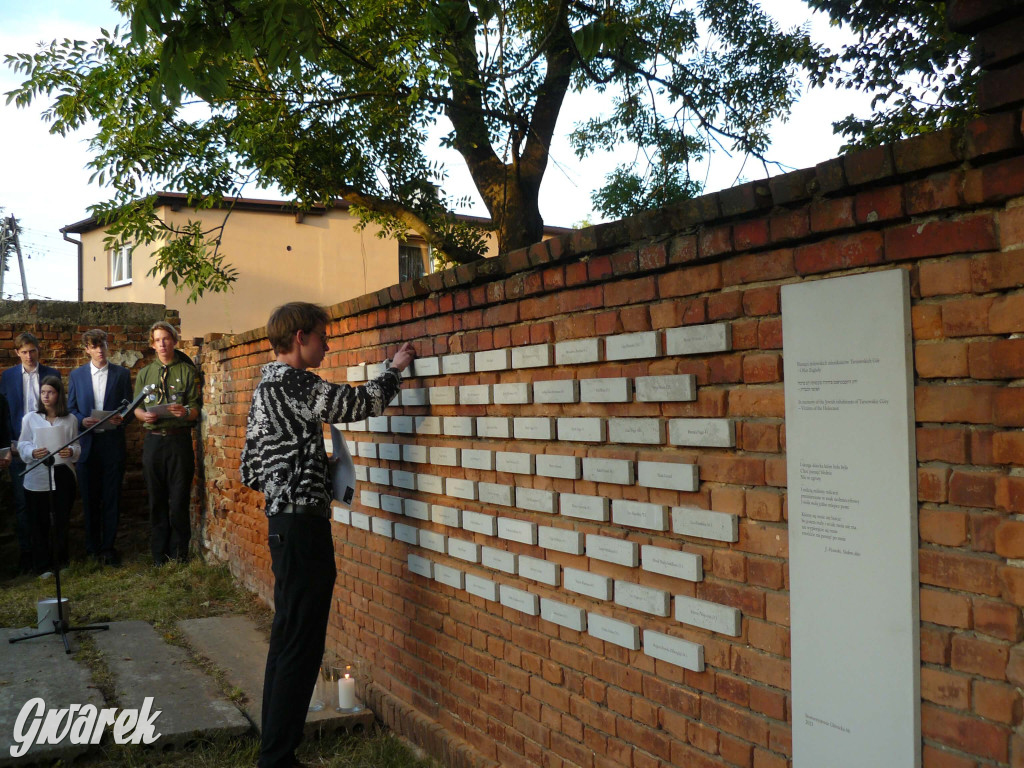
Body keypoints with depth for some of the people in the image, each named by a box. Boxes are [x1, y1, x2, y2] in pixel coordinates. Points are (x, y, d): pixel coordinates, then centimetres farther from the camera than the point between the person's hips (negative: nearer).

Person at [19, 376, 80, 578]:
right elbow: (23, 446, 4)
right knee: (40, 522, 3)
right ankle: (43, 566, 13)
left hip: (63, 475, 1)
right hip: (37, 477, -1)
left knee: (62, 521, 6)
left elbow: (77, 446, 7)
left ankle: (61, 562, 20)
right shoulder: (30, 419, 1)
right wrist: (32, 453, -17)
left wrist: (71, 451, -15)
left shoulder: (70, 420, 3)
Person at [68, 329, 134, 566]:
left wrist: (121, 418, -15)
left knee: (112, 497, 1)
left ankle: (108, 547, 9)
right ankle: (92, 546, 18)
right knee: (90, 497, 7)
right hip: (86, 442, 1)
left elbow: (128, 404, 6)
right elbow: (70, 407, 10)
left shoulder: (122, 374, 5)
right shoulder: (76, 375, 9)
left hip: (112, 442, -1)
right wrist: (82, 420, -10)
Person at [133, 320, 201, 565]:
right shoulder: (144, 374, 15)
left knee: (179, 500, -2)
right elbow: (136, 407, 14)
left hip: (179, 438, -3)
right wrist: (144, 415, -8)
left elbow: (197, 408, -1)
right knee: (157, 501, 8)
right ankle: (158, 556, 16)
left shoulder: (187, 371, 4)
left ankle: (179, 554, 7)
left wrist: (186, 412, -22)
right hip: (153, 441, 3)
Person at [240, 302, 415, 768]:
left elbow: (250, 472, 17)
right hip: (303, 526, -10)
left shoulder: (265, 388, 16)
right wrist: (396, 367, -2)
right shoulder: (293, 384, -14)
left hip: (283, 524, 10)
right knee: (301, 646, -4)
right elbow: (361, 402, -18)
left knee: (287, 639, 16)